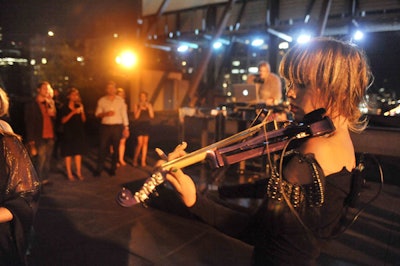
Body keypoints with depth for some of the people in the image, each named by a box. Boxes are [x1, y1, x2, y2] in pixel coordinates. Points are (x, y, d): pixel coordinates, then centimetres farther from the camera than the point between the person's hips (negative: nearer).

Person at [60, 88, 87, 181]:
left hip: (79, 132, 4)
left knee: (78, 153, 4)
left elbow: (83, 120, 7)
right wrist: (73, 113, -19)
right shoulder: (65, 108, -1)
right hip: (68, 132, -4)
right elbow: (63, 120, -11)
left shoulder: (78, 106, 11)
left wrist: (82, 111, -9)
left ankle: (79, 173, 12)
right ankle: (69, 174, 6)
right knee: (68, 154, -2)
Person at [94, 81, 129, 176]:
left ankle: (113, 168, 16)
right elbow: (97, 114, 5)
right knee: (103, 148, 0)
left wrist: (126, 127, 2)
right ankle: (99, 168, 9)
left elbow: (124, 114, 5)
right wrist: (106, 114, -15)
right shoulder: (102, 100, 4)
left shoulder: (121, 100, 4)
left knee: (116, 148, 5)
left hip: (117, 127, 0)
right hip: (105, 127, 0)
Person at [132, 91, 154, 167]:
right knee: (140, 143, -9)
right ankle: (135, 159, 9)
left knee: (145, 143, 3)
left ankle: (143, 161, 9)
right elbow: (136, 116, -7)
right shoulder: (136, 105, 2)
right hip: (139, 125, -3)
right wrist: (140, 108, -16)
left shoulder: (149, 105, 8)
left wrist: (148, 108, -11)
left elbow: (152, 116, -1)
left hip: (147, 125, 3)